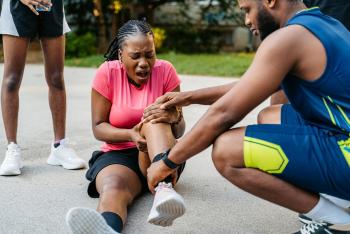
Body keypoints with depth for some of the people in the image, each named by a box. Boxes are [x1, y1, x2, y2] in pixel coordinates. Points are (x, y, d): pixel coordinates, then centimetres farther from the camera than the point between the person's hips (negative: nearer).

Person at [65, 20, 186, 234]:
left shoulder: (165, 71, -5)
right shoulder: (107, 73, -5)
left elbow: (179, 131, -5)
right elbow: (98, 128, -5)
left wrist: (174, 119, -30)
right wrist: (130, 135, -25)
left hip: (158, 154, 1)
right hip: (118, 154, 0)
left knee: (155, 120, -31)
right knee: (113, 188, -36)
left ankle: (164, 188, -55)